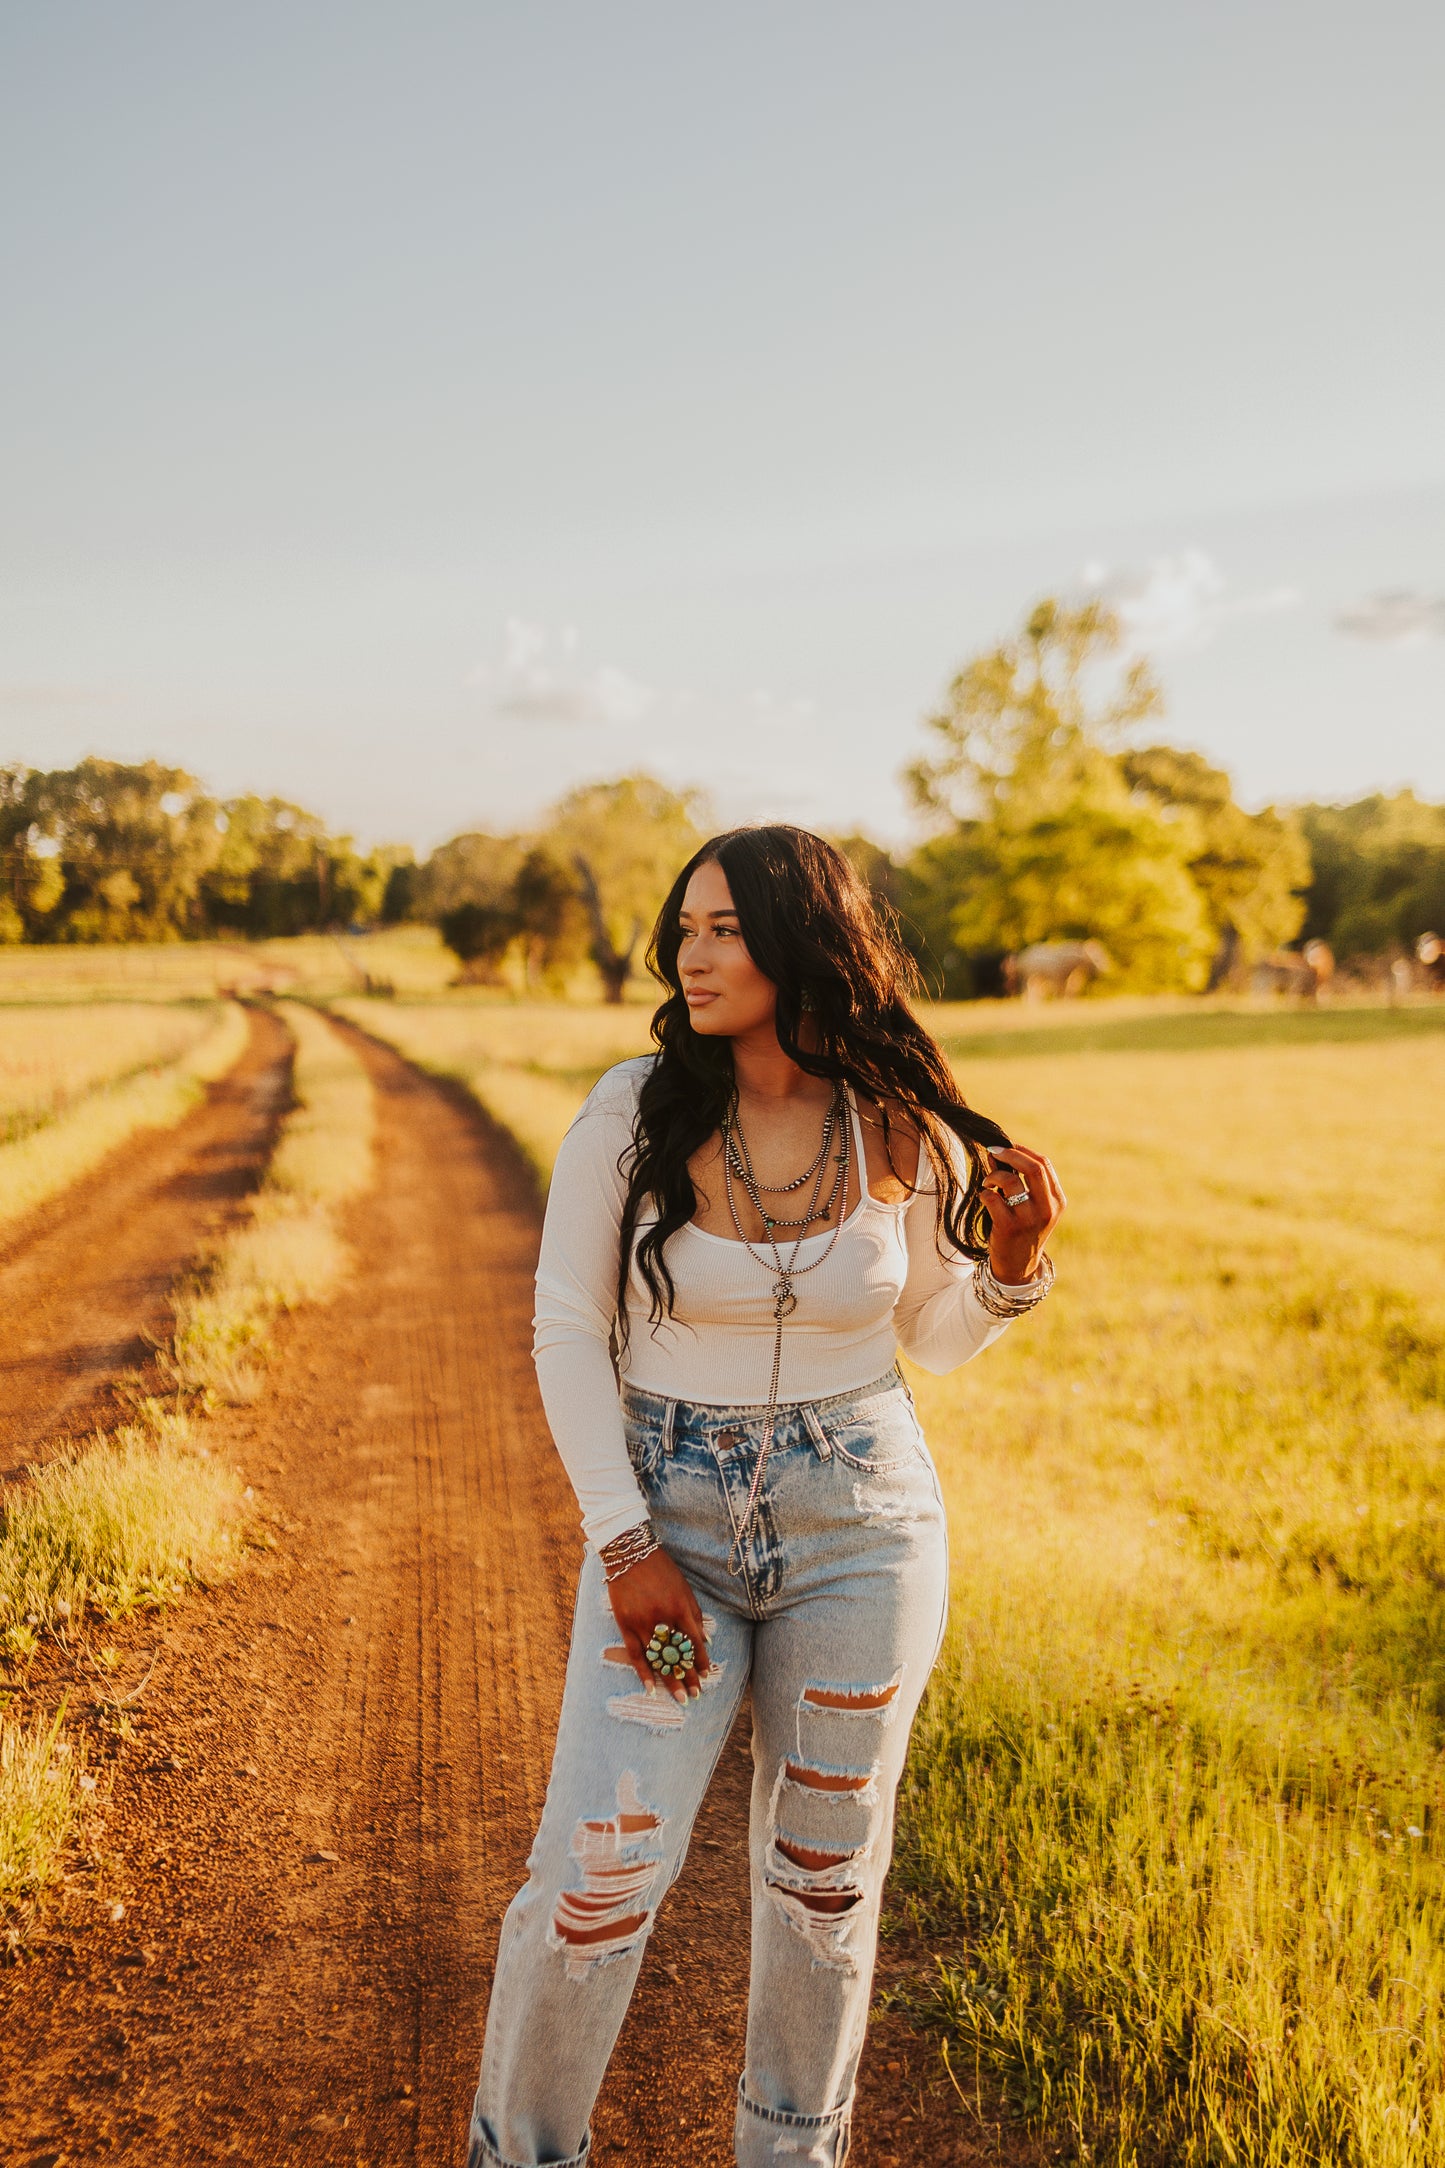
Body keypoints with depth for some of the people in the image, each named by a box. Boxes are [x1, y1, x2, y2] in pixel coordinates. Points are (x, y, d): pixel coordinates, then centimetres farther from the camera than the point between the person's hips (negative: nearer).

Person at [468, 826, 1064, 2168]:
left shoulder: (905, 1136, -7)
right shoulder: (632, 1109, -10)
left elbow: (935, 1336, 7)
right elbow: (567, 1327, -5)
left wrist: (1013, 1261, -14)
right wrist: (623, 1546, -10)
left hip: (860, 1527, 1)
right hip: (667, 1521, -1)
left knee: (822, 1869, 14)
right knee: (597, 1871, -3)